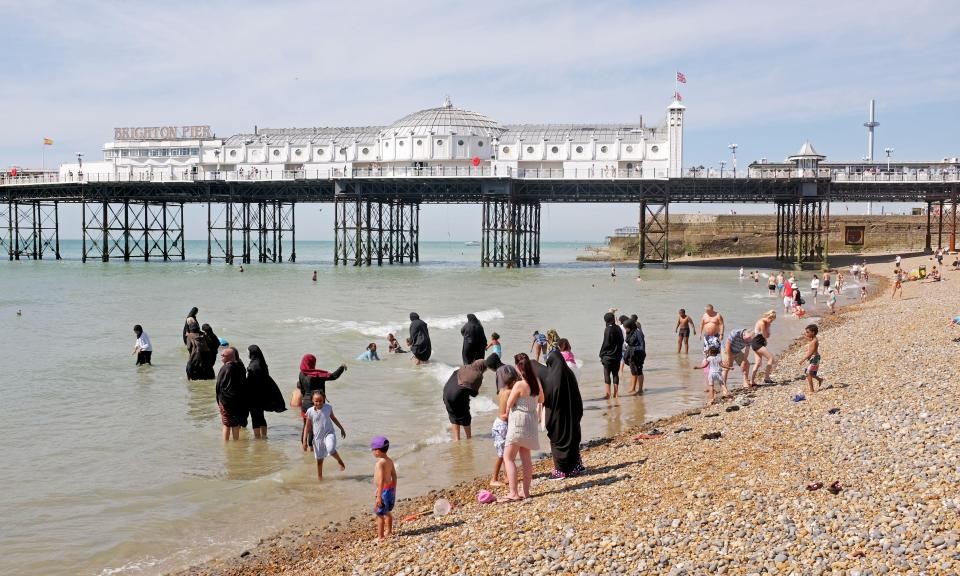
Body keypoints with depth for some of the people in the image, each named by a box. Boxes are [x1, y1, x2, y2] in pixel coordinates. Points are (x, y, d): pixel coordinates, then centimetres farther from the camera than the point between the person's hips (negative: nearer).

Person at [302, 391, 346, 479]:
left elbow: (333, 418, 15)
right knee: (319, 459, 9)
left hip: (329, 434, -1)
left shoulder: (328, 407, -4)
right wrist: (304, 441, -3)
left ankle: (340, 461, 0)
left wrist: (341, 429, 23)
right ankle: (319, 477, 27)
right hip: (317, 437, 1)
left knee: (331, 450, -29)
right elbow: (307, 426, 1)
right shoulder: (310, 411, -6)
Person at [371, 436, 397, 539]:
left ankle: (380, 536, 8)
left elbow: (381, 480, -24)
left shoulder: (379, 463, -20)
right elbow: (394, 476, 12)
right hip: (391, 488, 9)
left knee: (379, 514, 3)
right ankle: (389, 532, 39)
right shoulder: (390, 461, 5)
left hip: (384, 490, -9)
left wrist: (378, 496, -23)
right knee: (387, 511, 24)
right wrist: (394, 490, 22)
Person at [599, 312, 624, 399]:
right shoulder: (618, 328, 5)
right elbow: (621, 341, 11)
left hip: (608, 356, -6)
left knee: (607, 375, 0)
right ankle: (615, 393, 14)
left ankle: (608, 393, -3)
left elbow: (605, 343, -14)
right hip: (617, 355, 6)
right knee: (615, 374, 12)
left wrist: (601, 354, -4)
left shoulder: (608, 330, -14)